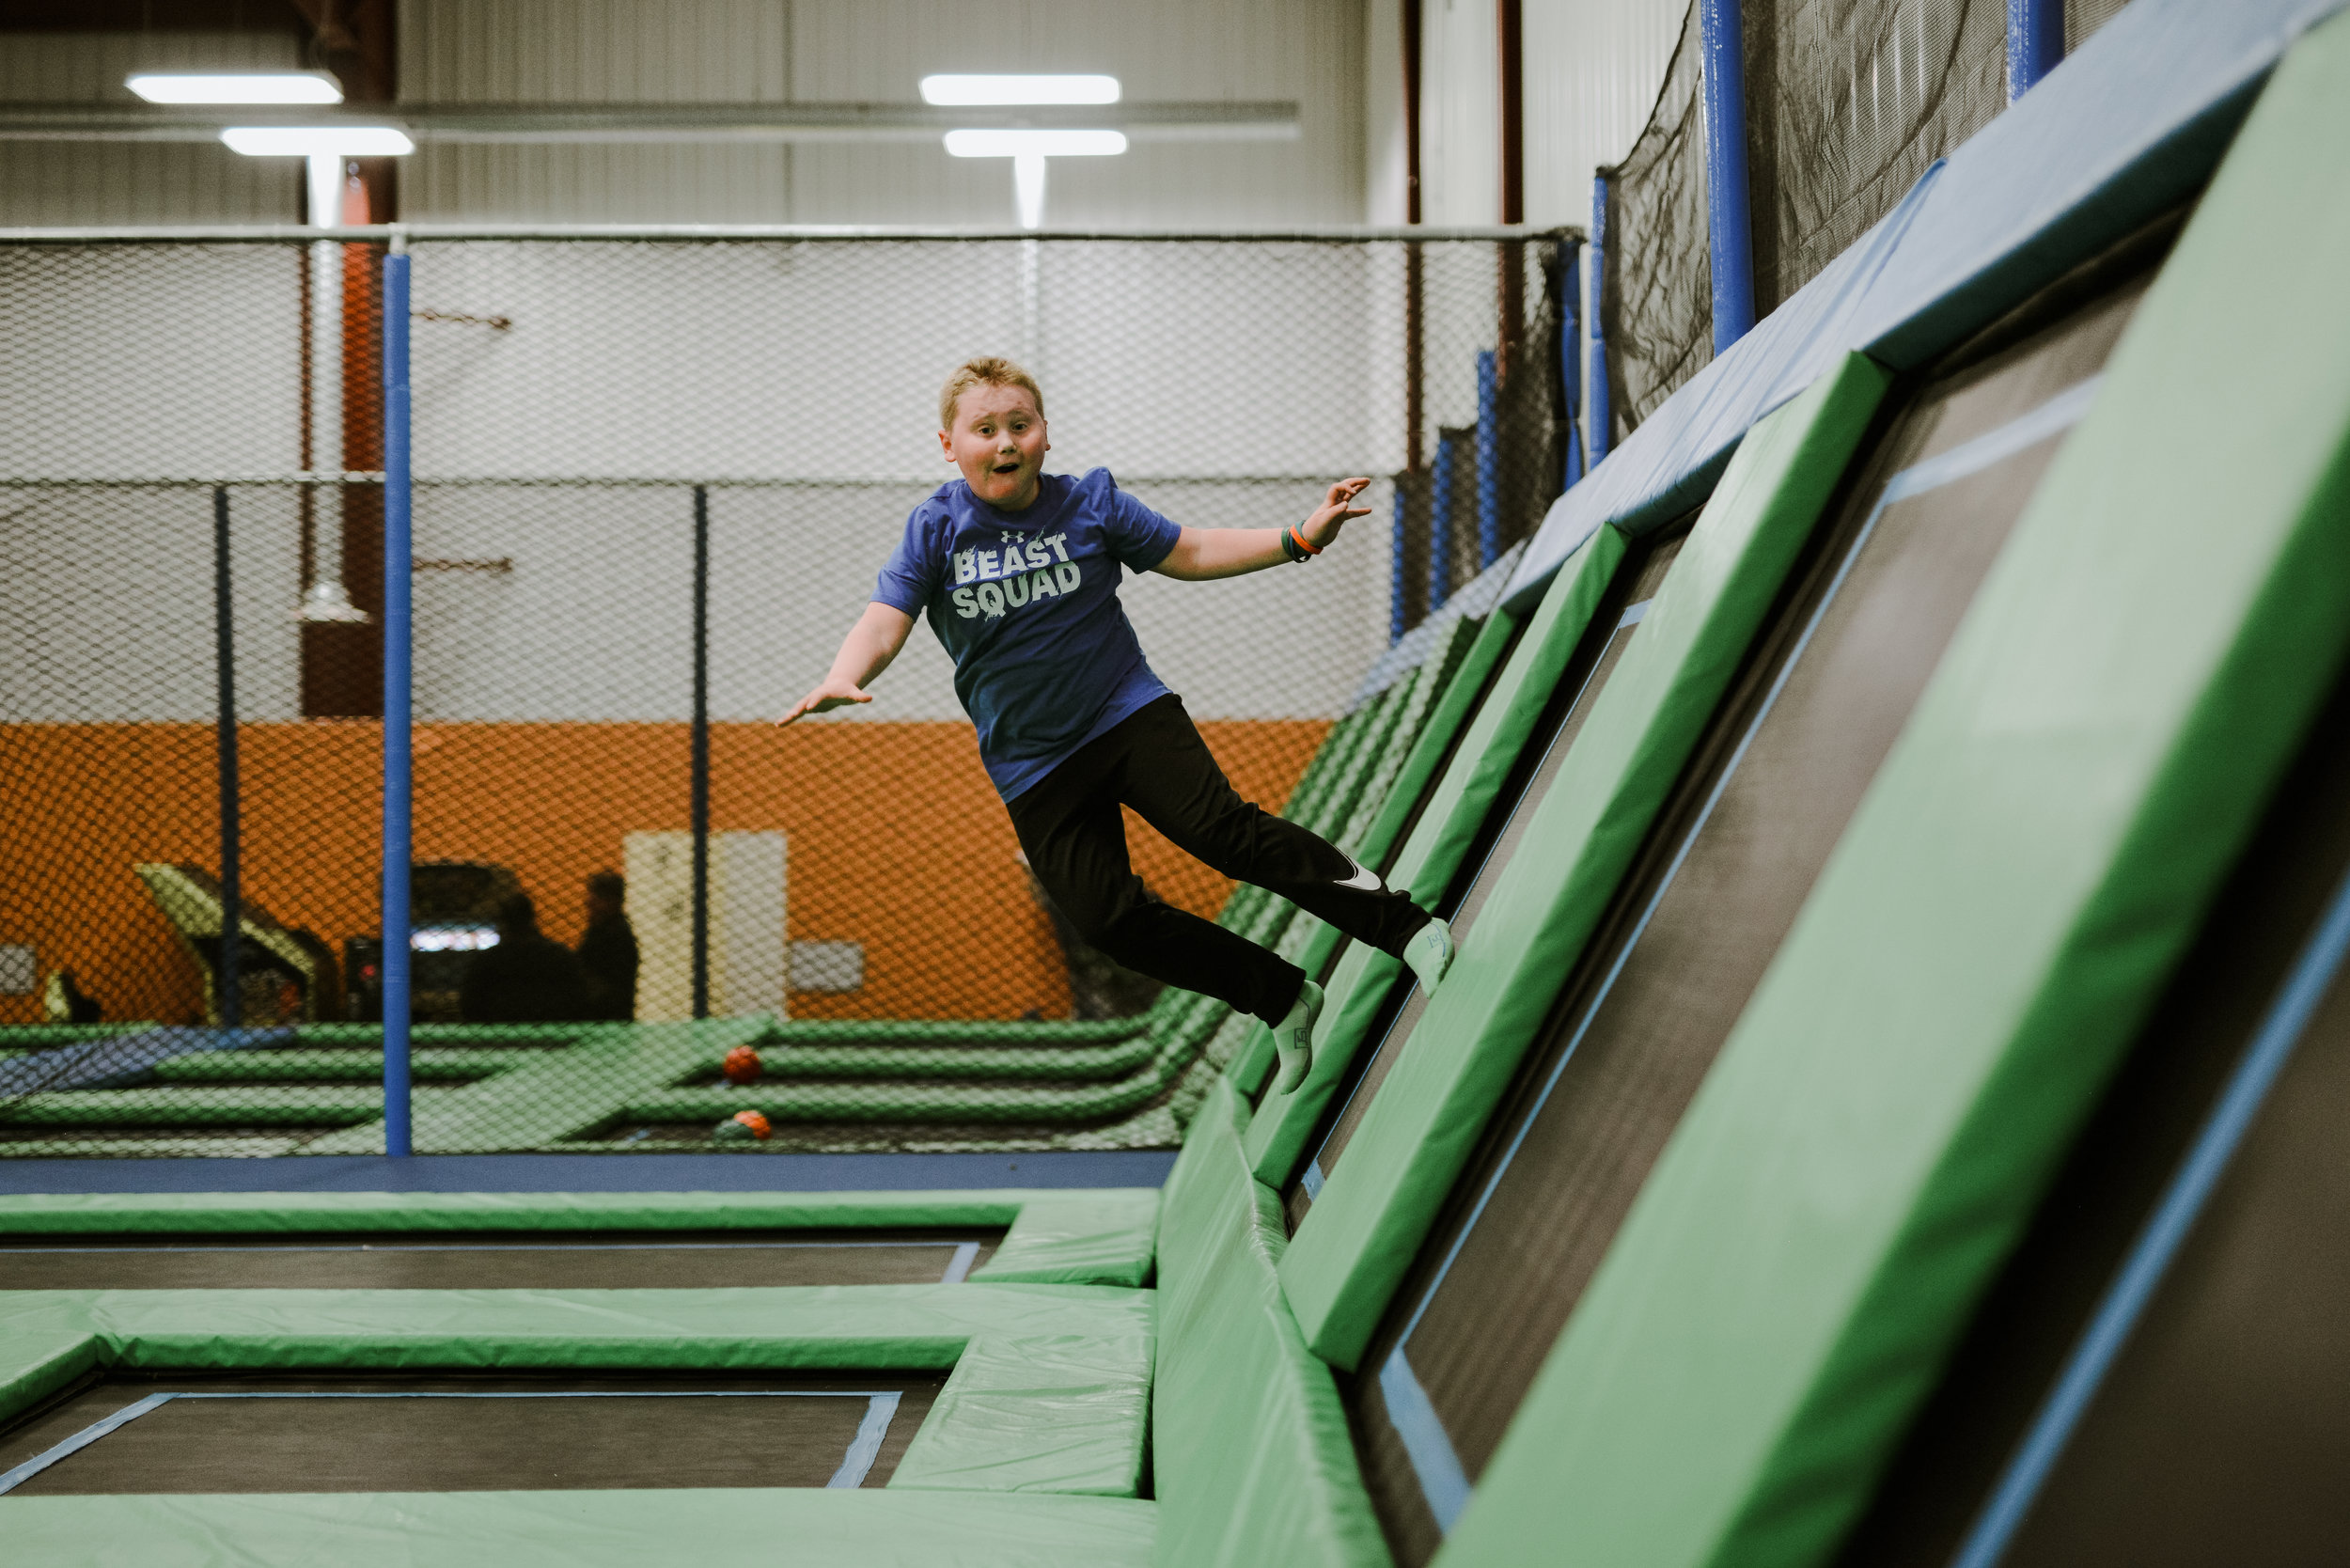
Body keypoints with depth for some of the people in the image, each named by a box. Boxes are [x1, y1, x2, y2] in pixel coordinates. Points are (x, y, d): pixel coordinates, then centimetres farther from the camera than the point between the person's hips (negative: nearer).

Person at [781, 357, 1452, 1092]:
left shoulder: (1089, 503, -1)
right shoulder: (935, 531, -4)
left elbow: (1187, 553, 9)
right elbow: (884, 621, -14)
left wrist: (1299, 538, 0)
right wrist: (844, 677, -37)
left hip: (1131, 715, -1)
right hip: (1033, 768, 1)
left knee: (1222, 830, -22)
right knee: (1110, 918, -9)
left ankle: (1402, 926, -15)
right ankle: (1284, 1001, 4)